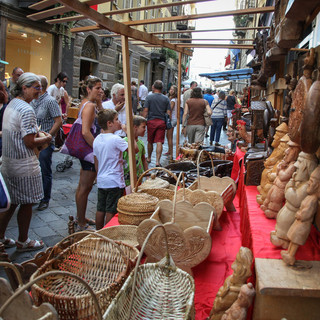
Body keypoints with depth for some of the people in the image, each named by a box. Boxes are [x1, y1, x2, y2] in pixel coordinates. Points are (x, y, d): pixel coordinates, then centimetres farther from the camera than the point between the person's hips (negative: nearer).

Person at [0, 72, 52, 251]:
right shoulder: (26, 110, -20)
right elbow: (29, 142, -22)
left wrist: (38, 136, 11)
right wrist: (46, 139, -5)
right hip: (24, 165, -9)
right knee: (26, 203, 7)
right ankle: (23, 242, 22)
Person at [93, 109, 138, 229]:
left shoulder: (97, 139, 6)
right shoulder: (116, 139, -18)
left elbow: (96, 162, 13)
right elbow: (135, 149, -17)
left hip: (101, 181, 8)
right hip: (114, 182, -7)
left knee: (100, 210, 16)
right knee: (111, 211, 2)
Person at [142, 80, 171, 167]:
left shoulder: (149, 97, -3)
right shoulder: (166, 99, 3)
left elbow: (145, 111, -7)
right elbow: (168, 112, 2)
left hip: (151, 121, 0)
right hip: (161, 121, 1)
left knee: (150, 142, 15)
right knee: (159, 142, -2)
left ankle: (149, 158, 31)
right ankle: (157, 161, -7)